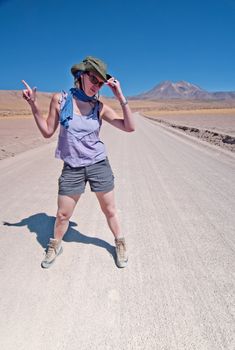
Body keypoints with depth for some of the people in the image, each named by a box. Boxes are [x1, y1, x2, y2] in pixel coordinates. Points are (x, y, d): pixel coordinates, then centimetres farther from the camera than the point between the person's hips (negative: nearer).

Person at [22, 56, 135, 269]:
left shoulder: (100, 107, -3)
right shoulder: (60, 99, -3)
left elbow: (129, 127, -10)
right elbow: (48, 132, 3)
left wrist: (120, 96, -15)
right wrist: (34, 105, -5)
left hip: (99, 165, 0)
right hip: (72, 168, 0)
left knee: (110, 210, 11)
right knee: (63, 214, 11)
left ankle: (120, 244, 36)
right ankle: (55, 246, 39)